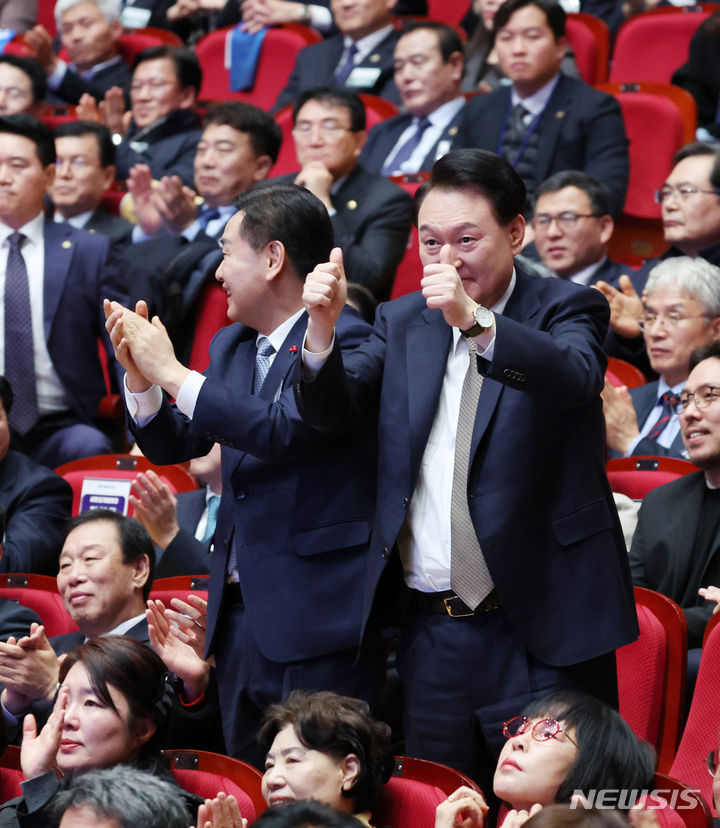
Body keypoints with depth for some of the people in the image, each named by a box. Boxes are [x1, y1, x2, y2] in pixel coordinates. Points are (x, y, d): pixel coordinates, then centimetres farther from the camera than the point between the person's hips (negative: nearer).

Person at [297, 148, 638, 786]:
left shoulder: (565, 309, -1)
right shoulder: (403, 322, 13)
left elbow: (575, 376, -23)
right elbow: (334, 410, 1)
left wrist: (475, 320, -40)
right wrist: (321, 328, -19)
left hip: (542, 635, -4)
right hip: (434, 632, 4)